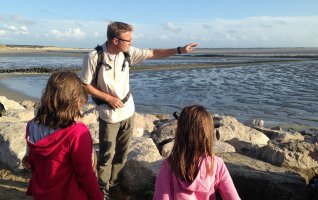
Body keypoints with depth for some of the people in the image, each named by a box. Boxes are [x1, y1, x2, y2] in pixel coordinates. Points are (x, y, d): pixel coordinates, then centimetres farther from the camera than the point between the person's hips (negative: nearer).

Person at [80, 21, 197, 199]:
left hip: (128, 111, 5)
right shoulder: (93, 57, -19)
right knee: (107, 154, 7)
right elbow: (85, 85, -11)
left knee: (122, 152, 16)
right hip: (109, 115, -5)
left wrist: (179, 50, -6)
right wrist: (108, 98, -17)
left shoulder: (128, 52, -6)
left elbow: (153, 54, -1)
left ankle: (113, 183, 35)